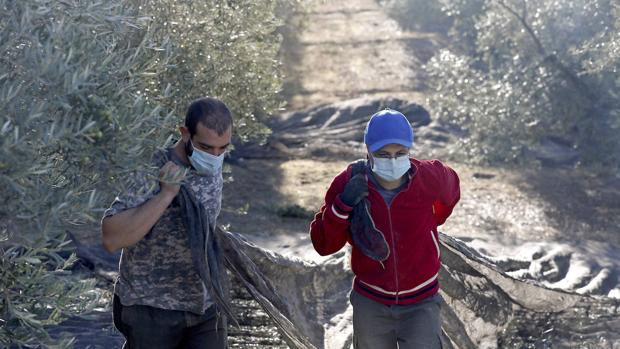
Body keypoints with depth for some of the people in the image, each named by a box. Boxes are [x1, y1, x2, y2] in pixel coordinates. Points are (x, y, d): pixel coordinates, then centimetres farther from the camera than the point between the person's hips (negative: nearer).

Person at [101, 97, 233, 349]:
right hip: (151, 309, -5)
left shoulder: (212, 169, 0)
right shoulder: (153, 173, -21)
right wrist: (166, 193, -33)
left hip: (204, 306, 6)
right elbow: (111, 239, -30)